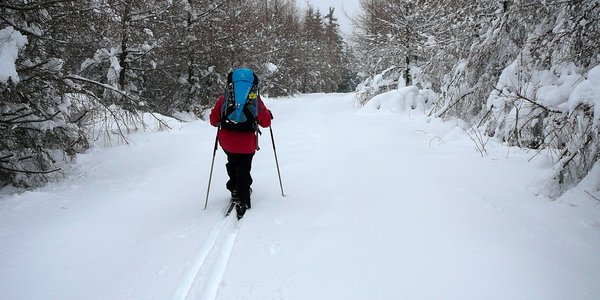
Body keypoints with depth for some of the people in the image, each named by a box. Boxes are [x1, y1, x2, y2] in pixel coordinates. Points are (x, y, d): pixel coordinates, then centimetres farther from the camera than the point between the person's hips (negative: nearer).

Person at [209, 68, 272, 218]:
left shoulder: (224, 98, -1)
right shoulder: (256, 99, -2)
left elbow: (213, 120, 3)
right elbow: (265, 122, 2)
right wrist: (269, 115, 23)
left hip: (227, 142, 1)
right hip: (247, 143, -1)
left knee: (233, 164, 28)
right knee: (244, 169, 11)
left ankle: (235, 188, 34)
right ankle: (242, 201, 7)